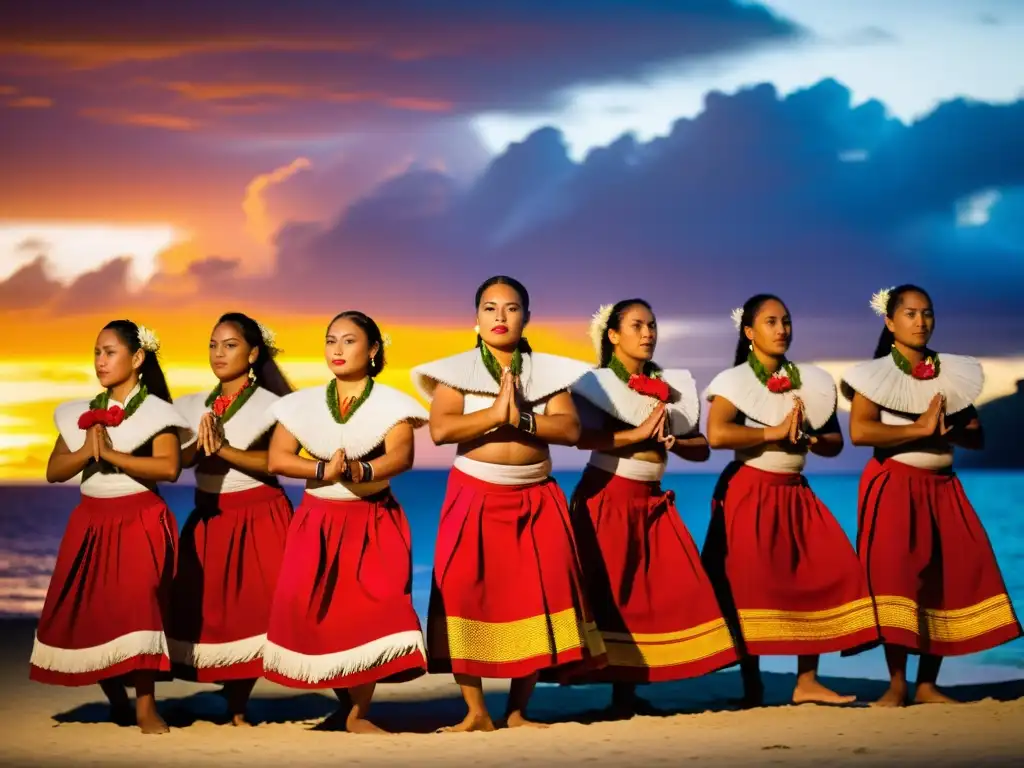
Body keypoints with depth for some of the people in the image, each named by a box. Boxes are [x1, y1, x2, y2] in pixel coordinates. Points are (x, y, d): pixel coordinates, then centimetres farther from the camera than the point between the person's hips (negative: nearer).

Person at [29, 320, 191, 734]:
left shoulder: (156, 412, -4)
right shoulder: (80, 413, 10)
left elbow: (169, 467, -19)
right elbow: (53, 471, 5)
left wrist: (111, 454, -20)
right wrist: (87, 451, -13)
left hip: (138, 522, -5)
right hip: (90, 522, 5)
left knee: (135, 604, -16)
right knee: (83, 611, 1)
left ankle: (145, 706, -10)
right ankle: (117, 701, 18)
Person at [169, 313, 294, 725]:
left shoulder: (271, 405, -3)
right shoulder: (193, 405, 10)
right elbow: (176, 460, 2)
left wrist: (224, 449, -23)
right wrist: (199, 445, -17)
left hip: (259, 517, -4)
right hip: (208, 518, 4)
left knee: (255, 606, -13)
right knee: (208, 609, -2)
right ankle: (234, 707, 6)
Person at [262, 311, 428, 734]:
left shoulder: (390, 403, -2)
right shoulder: (303, 403, 5)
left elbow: (401, 456, -18)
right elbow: (276, 459, -5)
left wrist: (363, 471, -36)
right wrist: (325, 470, -20)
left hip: (373, 523, -2)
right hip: (318, 521, 2)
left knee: (370, 609, -14)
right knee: (314, 612, -7)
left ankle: (358, 713, -5)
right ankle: (346, 703, 13)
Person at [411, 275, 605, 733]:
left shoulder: (547, 371, 6)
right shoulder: (457, 370, 0)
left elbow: (570, 429, -6)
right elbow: (439, 429, -14)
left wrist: (521, 419, -19)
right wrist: (495, 414, -20)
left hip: (536, 498, 2)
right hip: (475, 496, -2)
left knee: (538, 594, -3)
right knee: (466, 591, -9)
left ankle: (517, 711, 8)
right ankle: (476, 712, -1)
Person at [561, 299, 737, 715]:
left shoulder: (672, 385, 13)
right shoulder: (597, 383, -3)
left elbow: (701, 448, 10)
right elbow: (584, 437, -21)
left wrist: (674, 442, -9)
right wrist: (638, 433, -20)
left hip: (652, 500, 5)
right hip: (608, 497, -5)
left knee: (668, 589, -2)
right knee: (610, 590, -8)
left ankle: (628, 690, 2)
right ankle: (616, 688, -5)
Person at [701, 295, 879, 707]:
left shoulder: (812, 381, 11)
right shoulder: (734, 381, -4)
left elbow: (835, 443, 13)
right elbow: (717, 434, -21)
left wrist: (808, 437, -8)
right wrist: (773, 433, -16)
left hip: (795, 493, 5)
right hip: (750, 492, -5)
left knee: (824, 573, -7)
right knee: (751, 584, -10)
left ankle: (807, 682, -2)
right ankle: (752, 686, 0)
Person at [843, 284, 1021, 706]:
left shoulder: (953, 373, 12)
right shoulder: (875, 374, -2)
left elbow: (977, 436, 9)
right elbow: (859, 431, -18)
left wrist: (948, 430, -12)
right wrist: (921, 429, -18)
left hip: (942, 488, 5)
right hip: (893, 486, -5)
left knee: (950, 577, -3)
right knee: (895, 576, -14)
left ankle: (927, 685, 4)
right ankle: (897, 684, -7)